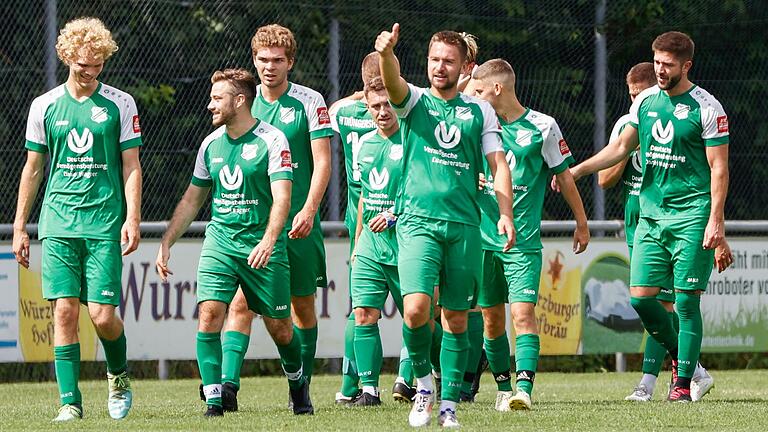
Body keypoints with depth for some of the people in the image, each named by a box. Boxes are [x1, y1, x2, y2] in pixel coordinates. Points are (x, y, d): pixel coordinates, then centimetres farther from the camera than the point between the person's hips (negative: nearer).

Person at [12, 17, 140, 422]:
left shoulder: (120, 104, 4)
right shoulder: (45, 106, 9)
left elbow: (131, 165, 4)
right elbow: (33, 168, 15)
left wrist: (132, 218, -7)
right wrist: (19, 227, 13)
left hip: (104, 223, -2)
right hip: (58, 223, 2)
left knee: (102, 315, -7)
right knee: (64, 311, -6)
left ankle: (119, 374, 22)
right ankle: (70, 401, -3)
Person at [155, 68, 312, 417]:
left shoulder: (271, 140, -8)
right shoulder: (211, 144, 9)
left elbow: (282, 197, -18)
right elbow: (191, 200, 19)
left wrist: (268, 240, -32)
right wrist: (166, 243, 13)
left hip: (262, 245, -4)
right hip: (219, 240, 4)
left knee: (279, 326, 4)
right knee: (209, 315, -15)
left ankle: (298, 384, 33)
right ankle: (213, 399, -13)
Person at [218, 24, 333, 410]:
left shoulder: (309, 103, -2)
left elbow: (322, 162, -6)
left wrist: (308, 211, -16)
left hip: (297, 223, -2)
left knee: (302, 304, 7)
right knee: (241, 302, -11)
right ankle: (228, 385, -18)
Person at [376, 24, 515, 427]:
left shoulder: (479, 111, 12)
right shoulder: (414, 101, 7)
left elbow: (498, 164, 9)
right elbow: (392, 82, -14)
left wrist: (505, 213, -4)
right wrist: (386, 53, -37)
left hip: (464, 224, 2)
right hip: (417, 220, -2)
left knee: (456, 318, 3)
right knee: (415, 308, -17)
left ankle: (449, 404, 10)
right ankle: (423, 382, 5)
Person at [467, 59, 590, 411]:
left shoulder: (542, 127, -3)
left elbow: (564, 176, 6)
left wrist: (582, 224, 11)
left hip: (523, 240, -4)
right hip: (483, 237, 4)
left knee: (523, 313, -15)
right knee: (491, 319, 6)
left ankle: (524, 388, -21)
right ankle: (503, 386, 17)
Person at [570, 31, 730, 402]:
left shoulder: (706, 108, -7)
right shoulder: (645, 101, 10)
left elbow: (719, 167, -8)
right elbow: (621, 147, 20)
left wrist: (716, 219, -15)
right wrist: (577, 170, 11)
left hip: (691, 216, -6)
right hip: (650, 213, 6)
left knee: (686, 301, -6)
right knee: (640, 295, -1)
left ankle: (683, 383, 0)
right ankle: (678, 355, 23)